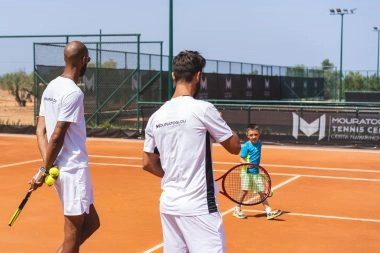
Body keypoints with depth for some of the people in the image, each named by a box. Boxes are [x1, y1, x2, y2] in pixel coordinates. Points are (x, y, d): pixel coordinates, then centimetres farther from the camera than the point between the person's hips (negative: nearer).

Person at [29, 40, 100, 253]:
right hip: (74, 168, -9)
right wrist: (44, 170, -9)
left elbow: (41, 131, 6)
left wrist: (47, 166, -3)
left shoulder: (51, 87, 10)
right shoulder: (73, 93, -17)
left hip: (63, 169, 9)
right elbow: (57, 137, -18)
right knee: (73, 234, 2)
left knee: (91, 222, 18)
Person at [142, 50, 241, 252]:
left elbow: (148, 163, 14)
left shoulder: (156, 116, 5)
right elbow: (235, 147, -2)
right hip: (198, 206, -6)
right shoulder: (202, 109, -11)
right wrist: (220, 128, 13)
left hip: (168, 204, 6)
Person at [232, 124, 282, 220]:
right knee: (244, 191, 0)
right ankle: (237, 209, 19)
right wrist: (247, 164, -31)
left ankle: (268, 211, 4)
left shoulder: (259, 143, 4)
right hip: (247, 171, -5)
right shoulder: (246, 146, -13)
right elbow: (241, 159, -13)